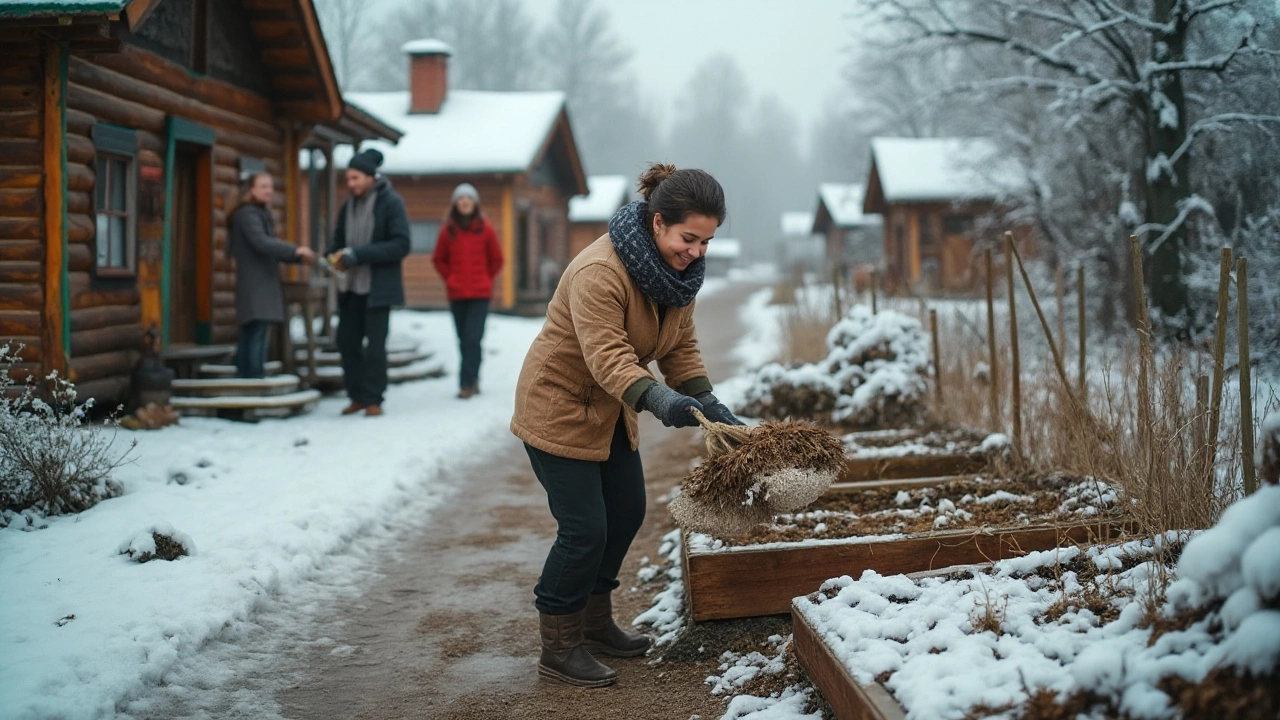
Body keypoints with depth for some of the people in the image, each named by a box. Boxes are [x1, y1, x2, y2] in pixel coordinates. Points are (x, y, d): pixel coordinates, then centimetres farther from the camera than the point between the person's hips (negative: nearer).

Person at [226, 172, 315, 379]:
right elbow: (261, 243, -25)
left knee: (249, 334, 9)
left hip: (261, 284, 10)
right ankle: (256, 377, -20)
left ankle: (244, 375, 11)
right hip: (255, 284, -10)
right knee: (257, 333, -15)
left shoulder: (262, 214, 22)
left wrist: (299, 258, 10)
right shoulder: (248, 214, -11)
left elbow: (270, 249, 22)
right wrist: (295, 250, -31)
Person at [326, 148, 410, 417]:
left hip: (378, 287, -6)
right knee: (347, 341, 6)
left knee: (375, 345, -2)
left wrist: (357, 254, -21)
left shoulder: (391, 203, -9)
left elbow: (401, 245, -16)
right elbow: (339, 240, 18)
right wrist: (334, 255, -7)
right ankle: (357, 396, 18)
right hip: (351, 286, 6)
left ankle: (373, 400, 9)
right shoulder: (348, 206, 8)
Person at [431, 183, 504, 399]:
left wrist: (485, 279, 6)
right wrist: (449, 279, 5)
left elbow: (496, 259, 10)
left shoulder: (485, 228, 0)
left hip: (480, 294, -2)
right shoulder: (448, 229, 3)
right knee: (464, 340, 8)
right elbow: (439, 259, 15)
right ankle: (472, 381, 18)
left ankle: (467, 383, -11)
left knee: (473, 339, -12)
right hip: (456, 294, 2)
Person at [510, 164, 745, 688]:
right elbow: (607, 355, -39)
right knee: (584, 529, -8)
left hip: (609, 408, 9)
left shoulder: (679, 268, -4)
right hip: (557, 408, -9)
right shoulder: (600, 271, -31)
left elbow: (680, 345, 1)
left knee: (627, 513, 14)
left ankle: (595, 622, 33)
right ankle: (558, 649, 8)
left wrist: (705, 401, -12)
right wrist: (658, 399, -53)